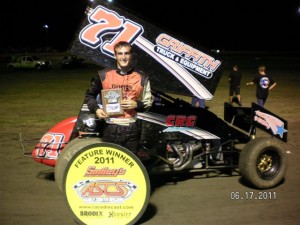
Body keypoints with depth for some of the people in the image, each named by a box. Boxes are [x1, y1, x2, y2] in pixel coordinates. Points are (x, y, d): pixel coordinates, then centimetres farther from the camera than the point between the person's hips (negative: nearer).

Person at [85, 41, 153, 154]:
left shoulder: (142, 78, 4)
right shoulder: (104, 75, 3)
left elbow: (148, 102, 12)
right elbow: (89, 94, 15)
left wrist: (137, 104, -8)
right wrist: (96, 109, -3)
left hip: (131, 129, 0)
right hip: (110, 128, 0)